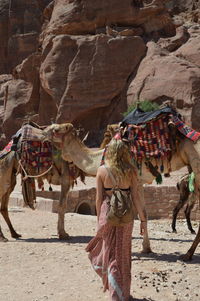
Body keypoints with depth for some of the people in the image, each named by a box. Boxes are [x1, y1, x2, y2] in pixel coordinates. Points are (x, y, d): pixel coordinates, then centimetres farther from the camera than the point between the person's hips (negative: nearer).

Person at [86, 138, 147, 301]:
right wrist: (143, 220, 1)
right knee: (123, 254, 15)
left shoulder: (102, 170, -6)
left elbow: (99, 198, -3)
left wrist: (99, 218, 10)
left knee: (111, 253, 15)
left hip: (107, 214, 0)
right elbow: (136, 198, -6)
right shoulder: (130, 171, -6)